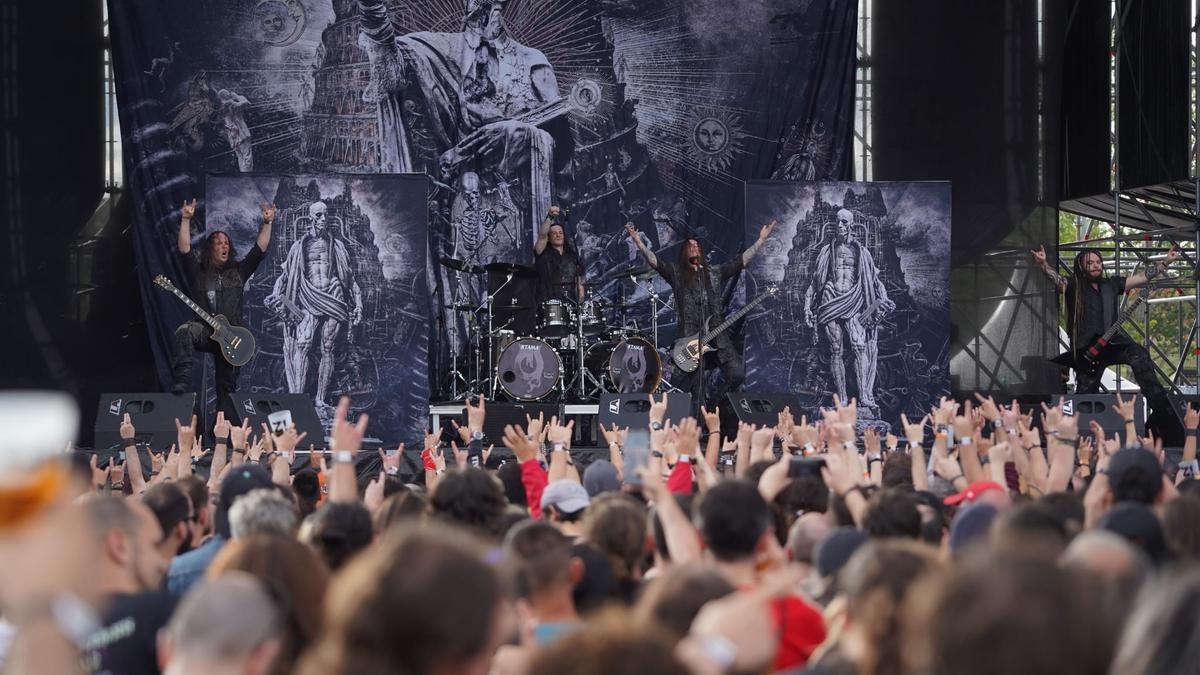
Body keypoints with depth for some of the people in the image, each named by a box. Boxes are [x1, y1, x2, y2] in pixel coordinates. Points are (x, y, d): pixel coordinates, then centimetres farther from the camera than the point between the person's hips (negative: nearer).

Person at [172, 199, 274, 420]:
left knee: (227, 387, 2)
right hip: (206, 331, -2)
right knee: (185, 332, -37)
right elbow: (184, 249, -5)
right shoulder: (198, 272, 8)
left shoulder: (238, 271, 14)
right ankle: (180, 384, -42)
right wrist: (186, 220, -13)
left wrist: (267, 223, -1)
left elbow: (259, 249, 8)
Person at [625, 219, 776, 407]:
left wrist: (761, 240, 12)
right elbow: (654, 260, -2)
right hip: (690, 336, -2)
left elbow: (742, 260, 16)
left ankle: (718, 404, 13)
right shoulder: (676, 273, 11)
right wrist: (638, 242, -16)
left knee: (737, 373, -10)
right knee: (694, 389, -6)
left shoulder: (714, 273, 19)